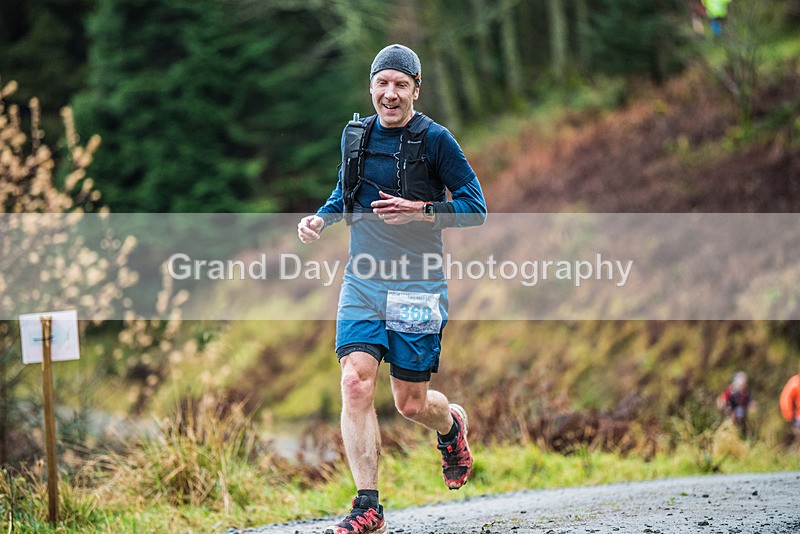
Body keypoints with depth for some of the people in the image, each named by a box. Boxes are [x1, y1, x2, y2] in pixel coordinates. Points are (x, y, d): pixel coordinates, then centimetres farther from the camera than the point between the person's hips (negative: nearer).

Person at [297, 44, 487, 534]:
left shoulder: (435, 140, -6)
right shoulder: (356, 136, 8)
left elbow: (476, 208, -6)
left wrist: (419, 211, -20)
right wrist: (320, 219, 4)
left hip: (417, 286, -3)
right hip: (362, 285, 3)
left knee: (411, 403, 3)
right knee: (356, 382, -15)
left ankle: (452, 424, 41)